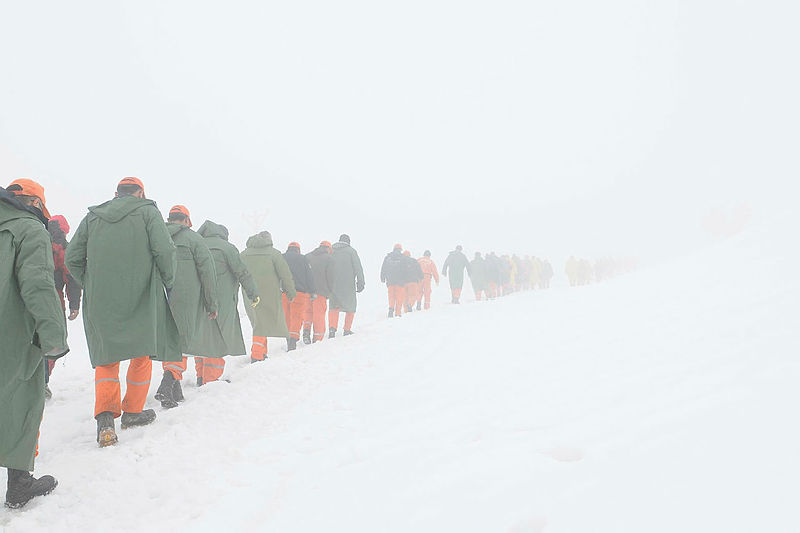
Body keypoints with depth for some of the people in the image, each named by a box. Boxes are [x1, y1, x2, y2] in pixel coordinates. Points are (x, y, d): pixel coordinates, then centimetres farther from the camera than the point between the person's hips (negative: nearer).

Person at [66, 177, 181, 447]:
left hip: (100, 302, 3)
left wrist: (92, 286, 17)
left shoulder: (92, 216, 11)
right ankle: (132, 411, 21)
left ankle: (105, 416, -5)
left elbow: (72, 259, 7)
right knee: (142, 351, 13)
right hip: (141, 296, -3)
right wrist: (168, 283, 3)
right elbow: (165, 252, -11)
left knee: (106, 356, 10)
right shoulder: (147, 212, 1)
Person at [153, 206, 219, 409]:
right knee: (181, 341, -1)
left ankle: (176, 391, 19)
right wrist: (212, 304, 3)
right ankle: (167, 385, -20)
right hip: (185, 299, -4)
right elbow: (207, 271, -2)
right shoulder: (193, 238, 2)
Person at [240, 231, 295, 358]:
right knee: (263, 323, -3)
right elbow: (285, 273, -4)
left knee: (258, 321, 15)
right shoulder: (273, 253, 0)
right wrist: (291, 292, 2)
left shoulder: (243, 254, 12)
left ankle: (261, 352, 17)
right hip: (269, 294, -4)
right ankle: (257, 354, -12)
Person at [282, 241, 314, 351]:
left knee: (287, 317, 14)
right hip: (299, 292, -3)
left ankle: (289, 341, 21)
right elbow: (309, 276, 2)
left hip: (284, 293, 3)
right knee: (297, 317, -5)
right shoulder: (302, 258, 5)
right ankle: (293, 338, -23)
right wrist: (313, 292, 7)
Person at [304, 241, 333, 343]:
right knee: (319, 314, 4)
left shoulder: (307, 256, 11)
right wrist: (329, 292, 3)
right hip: (320, 291, -4)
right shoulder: (328, 258, -1)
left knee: (308, 311, 19)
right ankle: (317, 338, 5)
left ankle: (306, 331, 1)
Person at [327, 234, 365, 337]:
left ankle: (332, 328, -14)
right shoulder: (351, 251, -2)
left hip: (333, 285, 3)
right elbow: (358, 268, -7)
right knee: (350, 307, 14)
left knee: (334, 307, 7)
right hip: (348, 285, -2)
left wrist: (327, 285, 16)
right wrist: (360, 283, -4)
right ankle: (347, 330, 17)